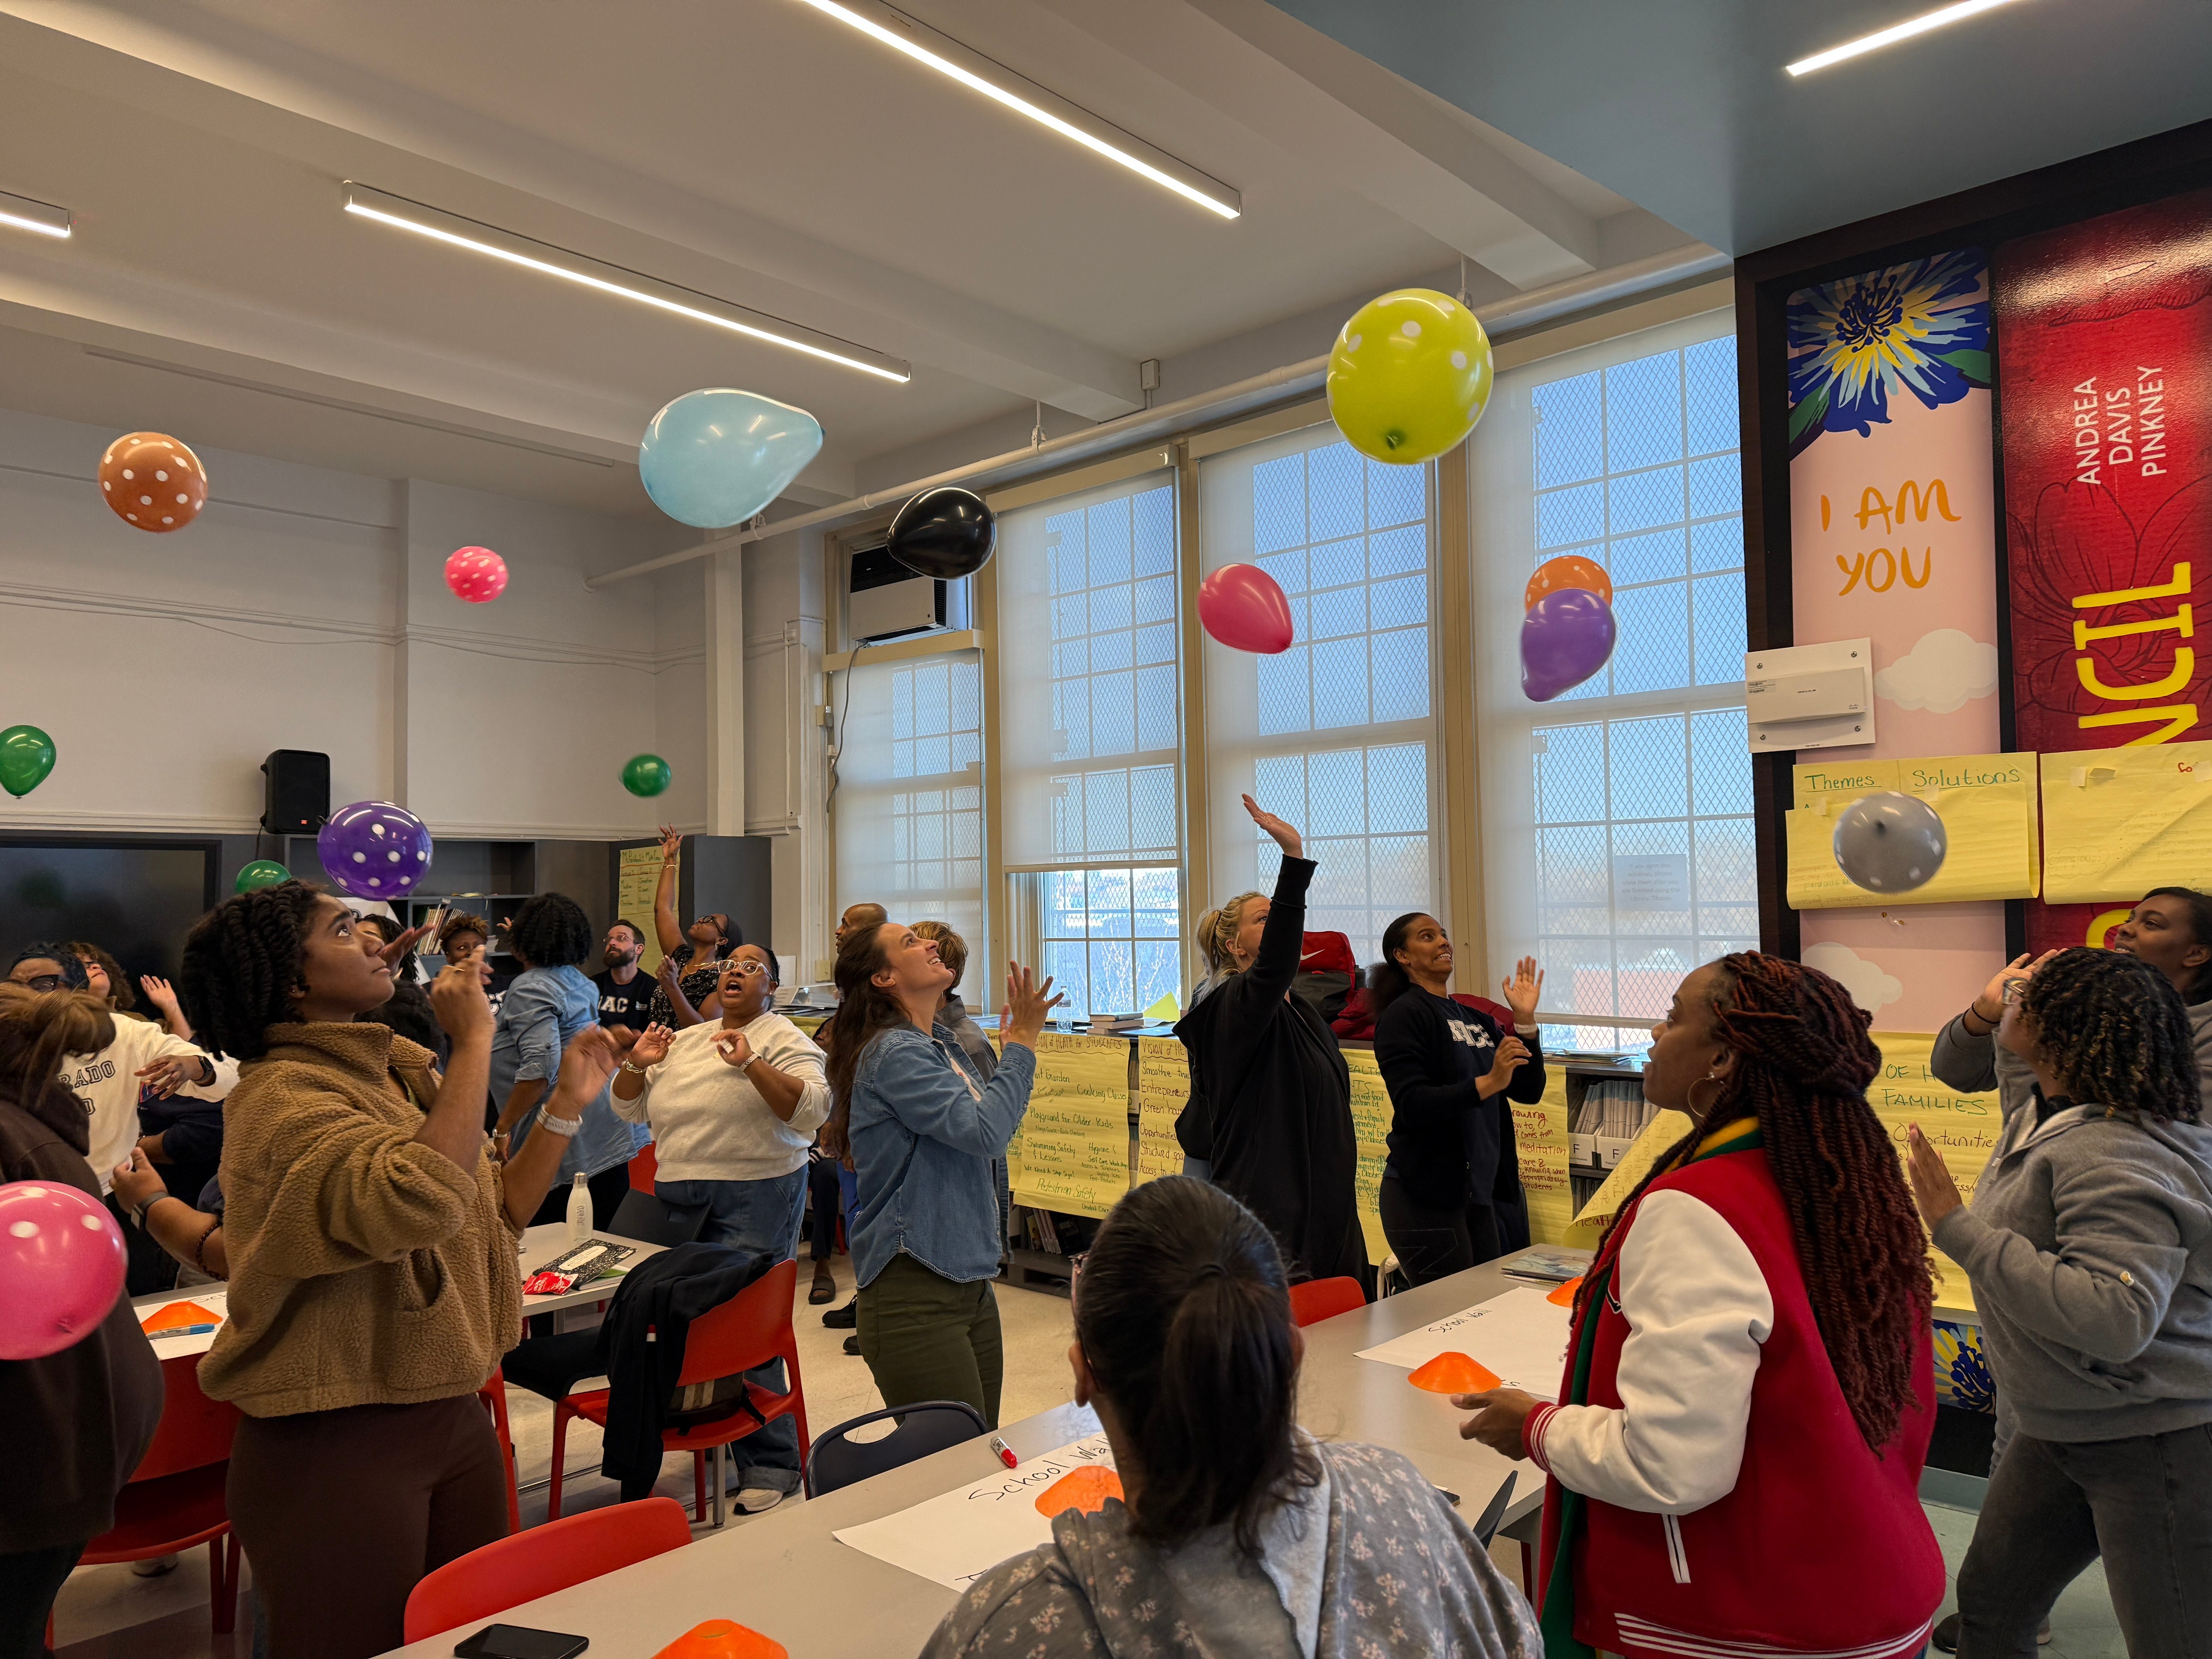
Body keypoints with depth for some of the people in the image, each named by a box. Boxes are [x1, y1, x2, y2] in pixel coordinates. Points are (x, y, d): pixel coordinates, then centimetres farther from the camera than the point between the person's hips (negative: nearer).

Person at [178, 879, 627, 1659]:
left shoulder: (402, 1070, 7)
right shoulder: (282, 1096, -19)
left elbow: (497, 1215, 11)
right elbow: (424, 1199, -37)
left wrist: (567, 1105, 3)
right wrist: (474, 1042, -28)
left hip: (453, 1417, 8)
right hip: (334, 1444, -7)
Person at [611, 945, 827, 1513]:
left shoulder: (783, 1041, -1)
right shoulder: (684, 1041, 18)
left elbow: (813, 1108, -17)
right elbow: (631, 1109, 21)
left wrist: (750, 1063, -24)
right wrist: (636, 1066, 2)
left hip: (754, 1198, -6)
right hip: (676, 1196, 7)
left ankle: (770, 1466, 2)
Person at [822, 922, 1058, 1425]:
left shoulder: (942, 1046, 13)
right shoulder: (894, 1053, -15)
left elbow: (992, 1132, 17)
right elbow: (985, 1131, -22)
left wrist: (1015, 1041, 11)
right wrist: (1023, 1044, -12)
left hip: (969, 1282, 9)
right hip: (915, 1294, -9)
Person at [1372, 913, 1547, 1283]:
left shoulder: (1476, 1019, 16)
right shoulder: (1403, 1015, -7)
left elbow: (1530, 1092, 11)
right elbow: (1410, 1104, -19)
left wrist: (1525, 1020, 1)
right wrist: (1488, 1083, -27)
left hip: (1482, 1192, 7)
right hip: (1427, 1197, -7)